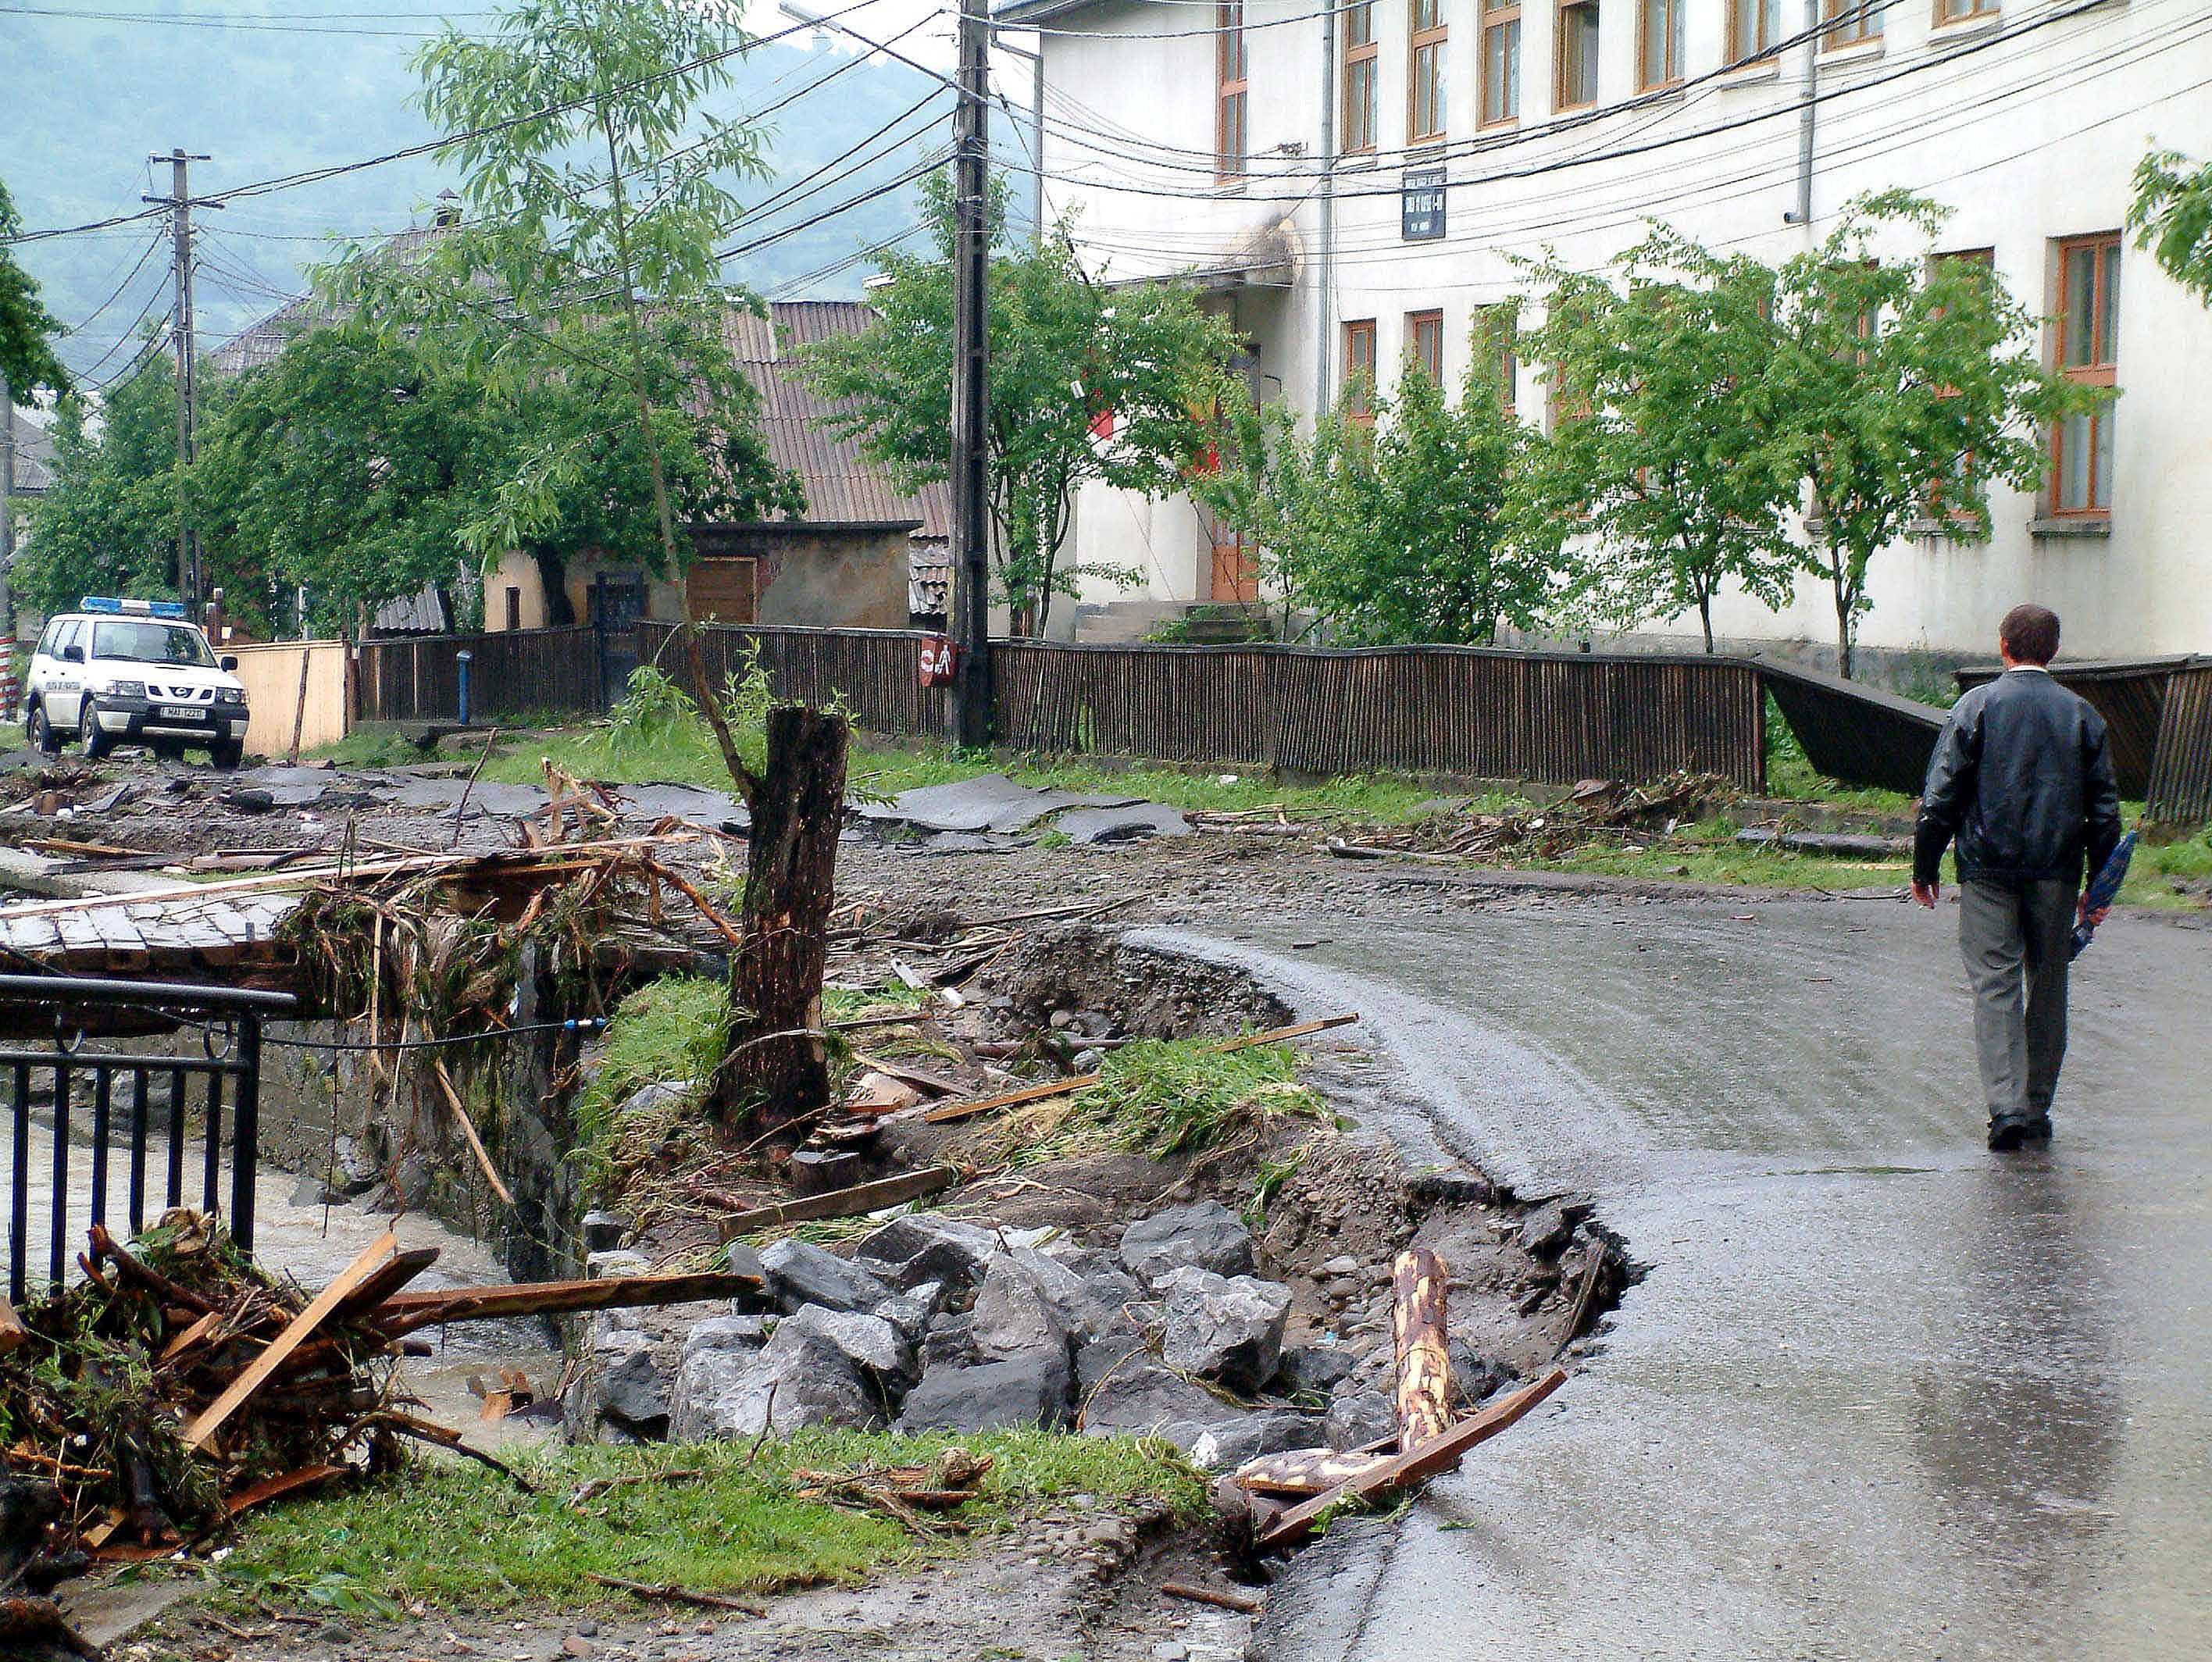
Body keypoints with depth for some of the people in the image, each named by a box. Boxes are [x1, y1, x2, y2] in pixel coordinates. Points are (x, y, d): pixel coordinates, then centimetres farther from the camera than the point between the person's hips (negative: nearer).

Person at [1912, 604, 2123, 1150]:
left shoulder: (1978, 705, -2)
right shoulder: (2081, 714, 6)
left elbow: (1941, 794, -4)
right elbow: (2105, 809, 7)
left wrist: (1924, 868, 5)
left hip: (1988, 869, -2)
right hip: (2057, 873, 2)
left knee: (1995, 985, -3)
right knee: (2047, 988, 12)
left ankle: (2007, 1105, -16)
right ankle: (2037, 1108, 17)